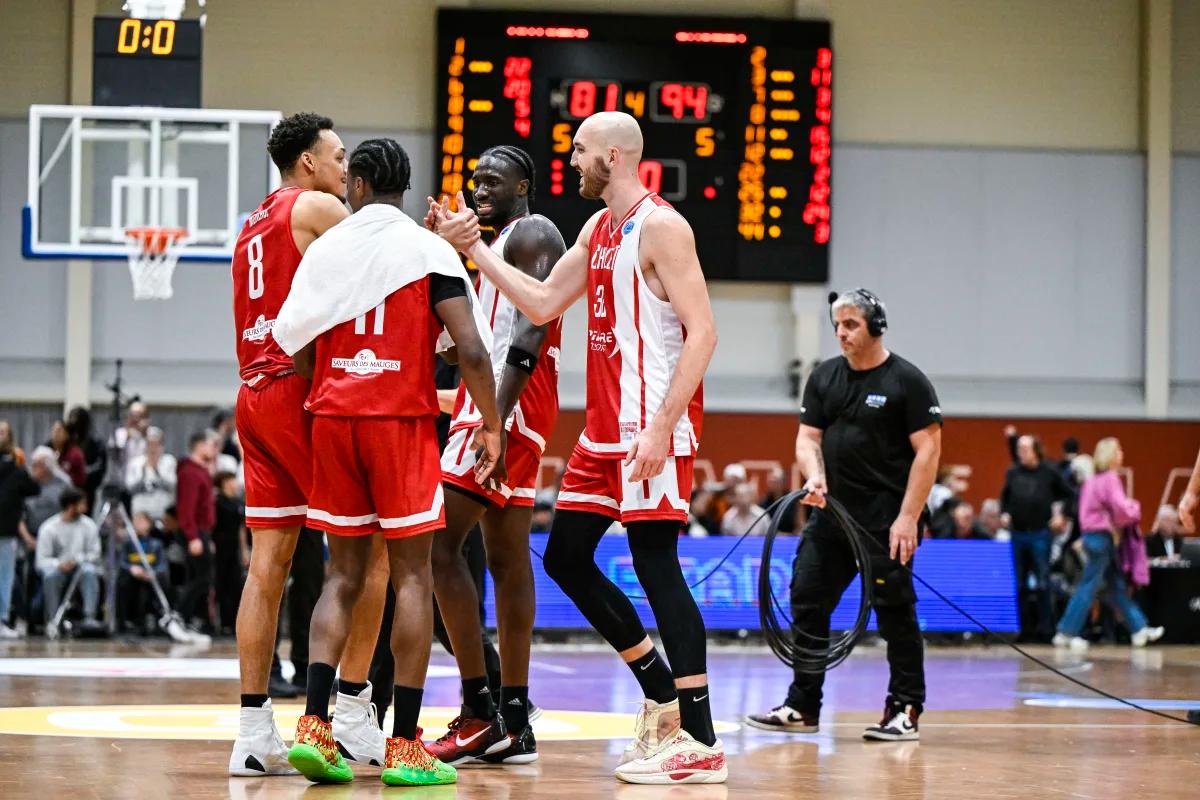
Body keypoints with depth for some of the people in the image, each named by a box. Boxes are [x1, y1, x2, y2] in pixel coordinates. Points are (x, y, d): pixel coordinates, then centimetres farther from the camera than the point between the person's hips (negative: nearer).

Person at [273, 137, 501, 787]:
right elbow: (471, 349, -11)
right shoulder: (430, 251, -2)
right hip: (402, 419, -3)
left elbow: (299, 353, 8)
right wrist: (492, 424, 0)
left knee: (344, 575, 10)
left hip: (332, 417, 3)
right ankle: (404, 746, -1)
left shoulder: (324, 249, 6)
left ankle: (315, 727, -4)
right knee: (412, 575, 2)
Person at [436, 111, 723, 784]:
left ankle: (701, 742, -9)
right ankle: (663, 698, 20)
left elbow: (703, 332, -18)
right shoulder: (598, 229, 15)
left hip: (653, 426, -10)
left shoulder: (660, 227, -13)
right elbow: (543, 304, 19)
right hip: (606, 426, 10)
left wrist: (661, 427, -23)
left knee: (657, 566, -11)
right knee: (567, 558, 11)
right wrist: (476, 248, 12)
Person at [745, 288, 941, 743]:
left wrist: (908, 517, -16)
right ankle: (802, 708, 11)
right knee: (807, 603, 4)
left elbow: (928, 450, -9)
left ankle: (906, 710, 3)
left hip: (886, 518, -6)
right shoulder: (824, 378, 12)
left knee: (895, 612, -4)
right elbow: (808, 436, 12)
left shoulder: (907, 381, -6)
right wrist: (814, 475, -11)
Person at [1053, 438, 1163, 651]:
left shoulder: (1093, 480, 13)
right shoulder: (1110, 479, -14)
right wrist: (1135, 510, 0)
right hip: (1102, 537, -10)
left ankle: (1139, 628, 16)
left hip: (1092, 535, 10)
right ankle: (1066, 633, -3)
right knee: (1088, 587, -5)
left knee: (1117, 585, 11)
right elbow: (1121, 508, -21)